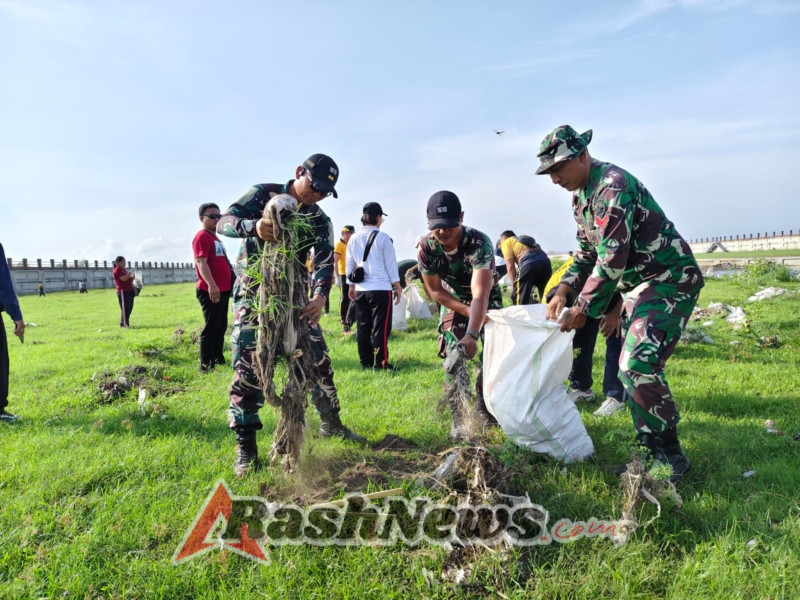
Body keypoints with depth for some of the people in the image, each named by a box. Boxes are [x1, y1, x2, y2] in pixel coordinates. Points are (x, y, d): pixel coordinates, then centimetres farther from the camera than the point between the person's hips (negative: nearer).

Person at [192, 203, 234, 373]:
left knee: (221, 328, 15)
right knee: (211, 328, -8)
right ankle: (205, 365, -3)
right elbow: (201, 262, -22)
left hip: (223, 290, 10)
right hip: (210, 291, -10)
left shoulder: (215, 237, 20)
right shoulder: (202, 236, -10)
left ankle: (218, 359, 25)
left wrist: (230, 283, 26)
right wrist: (211, 284, -33)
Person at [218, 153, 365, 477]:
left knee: (318, 359, 3)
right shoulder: (263, 194, -6)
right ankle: (246, 447, -1)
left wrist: (320, 295, -33)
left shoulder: (320, 221, 2)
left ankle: (331, 424, 24)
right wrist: (254, 226, -40)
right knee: (247, 366, -11)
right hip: (253, 292, -3)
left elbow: (325, 260, -13)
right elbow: (224, 222, -17)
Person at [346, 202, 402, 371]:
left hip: (360, 290, 5)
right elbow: (391, 264, -3)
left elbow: (349, 265, 13)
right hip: (381, 289, -5)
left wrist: (351, 285, 22)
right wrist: (398, 287, 4)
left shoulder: (354, 239, 8)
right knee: (381, 327, -1)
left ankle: (366, 362, 17)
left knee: (363, 327, 10)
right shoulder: (383, 238, -6)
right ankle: (381, 363, 1)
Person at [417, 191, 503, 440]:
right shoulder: (426, 248, -27)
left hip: (487, 299, -1)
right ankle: (459, 418, 2)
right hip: (453, 302, 1)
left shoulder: (479, 243, -38)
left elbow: (480, 294, -47)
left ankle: (483, 407, 20)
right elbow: (435, 290, -14)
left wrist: (472, 333, -59)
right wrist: (466, 310, -22)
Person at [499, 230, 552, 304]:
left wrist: (514, 286, 7)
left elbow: (510, 266, 7)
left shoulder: (506, 242, 20)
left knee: (519, 299, -1)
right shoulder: (524, 239, 39)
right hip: (545, 262, 7)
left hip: (529, 264, -7)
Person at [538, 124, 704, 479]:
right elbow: (587, 250, 15)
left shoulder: (612, 186, -21)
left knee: (639, 365, -19)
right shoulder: (580, 195, 10)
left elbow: (612, 258, -26)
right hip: (638, 285, 10)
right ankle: (652, 452, 20)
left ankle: (670, 457, -2)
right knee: (631, 369, 9)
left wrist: (585, 308, -21)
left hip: (670, 280, -10)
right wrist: (564, 289, 1)